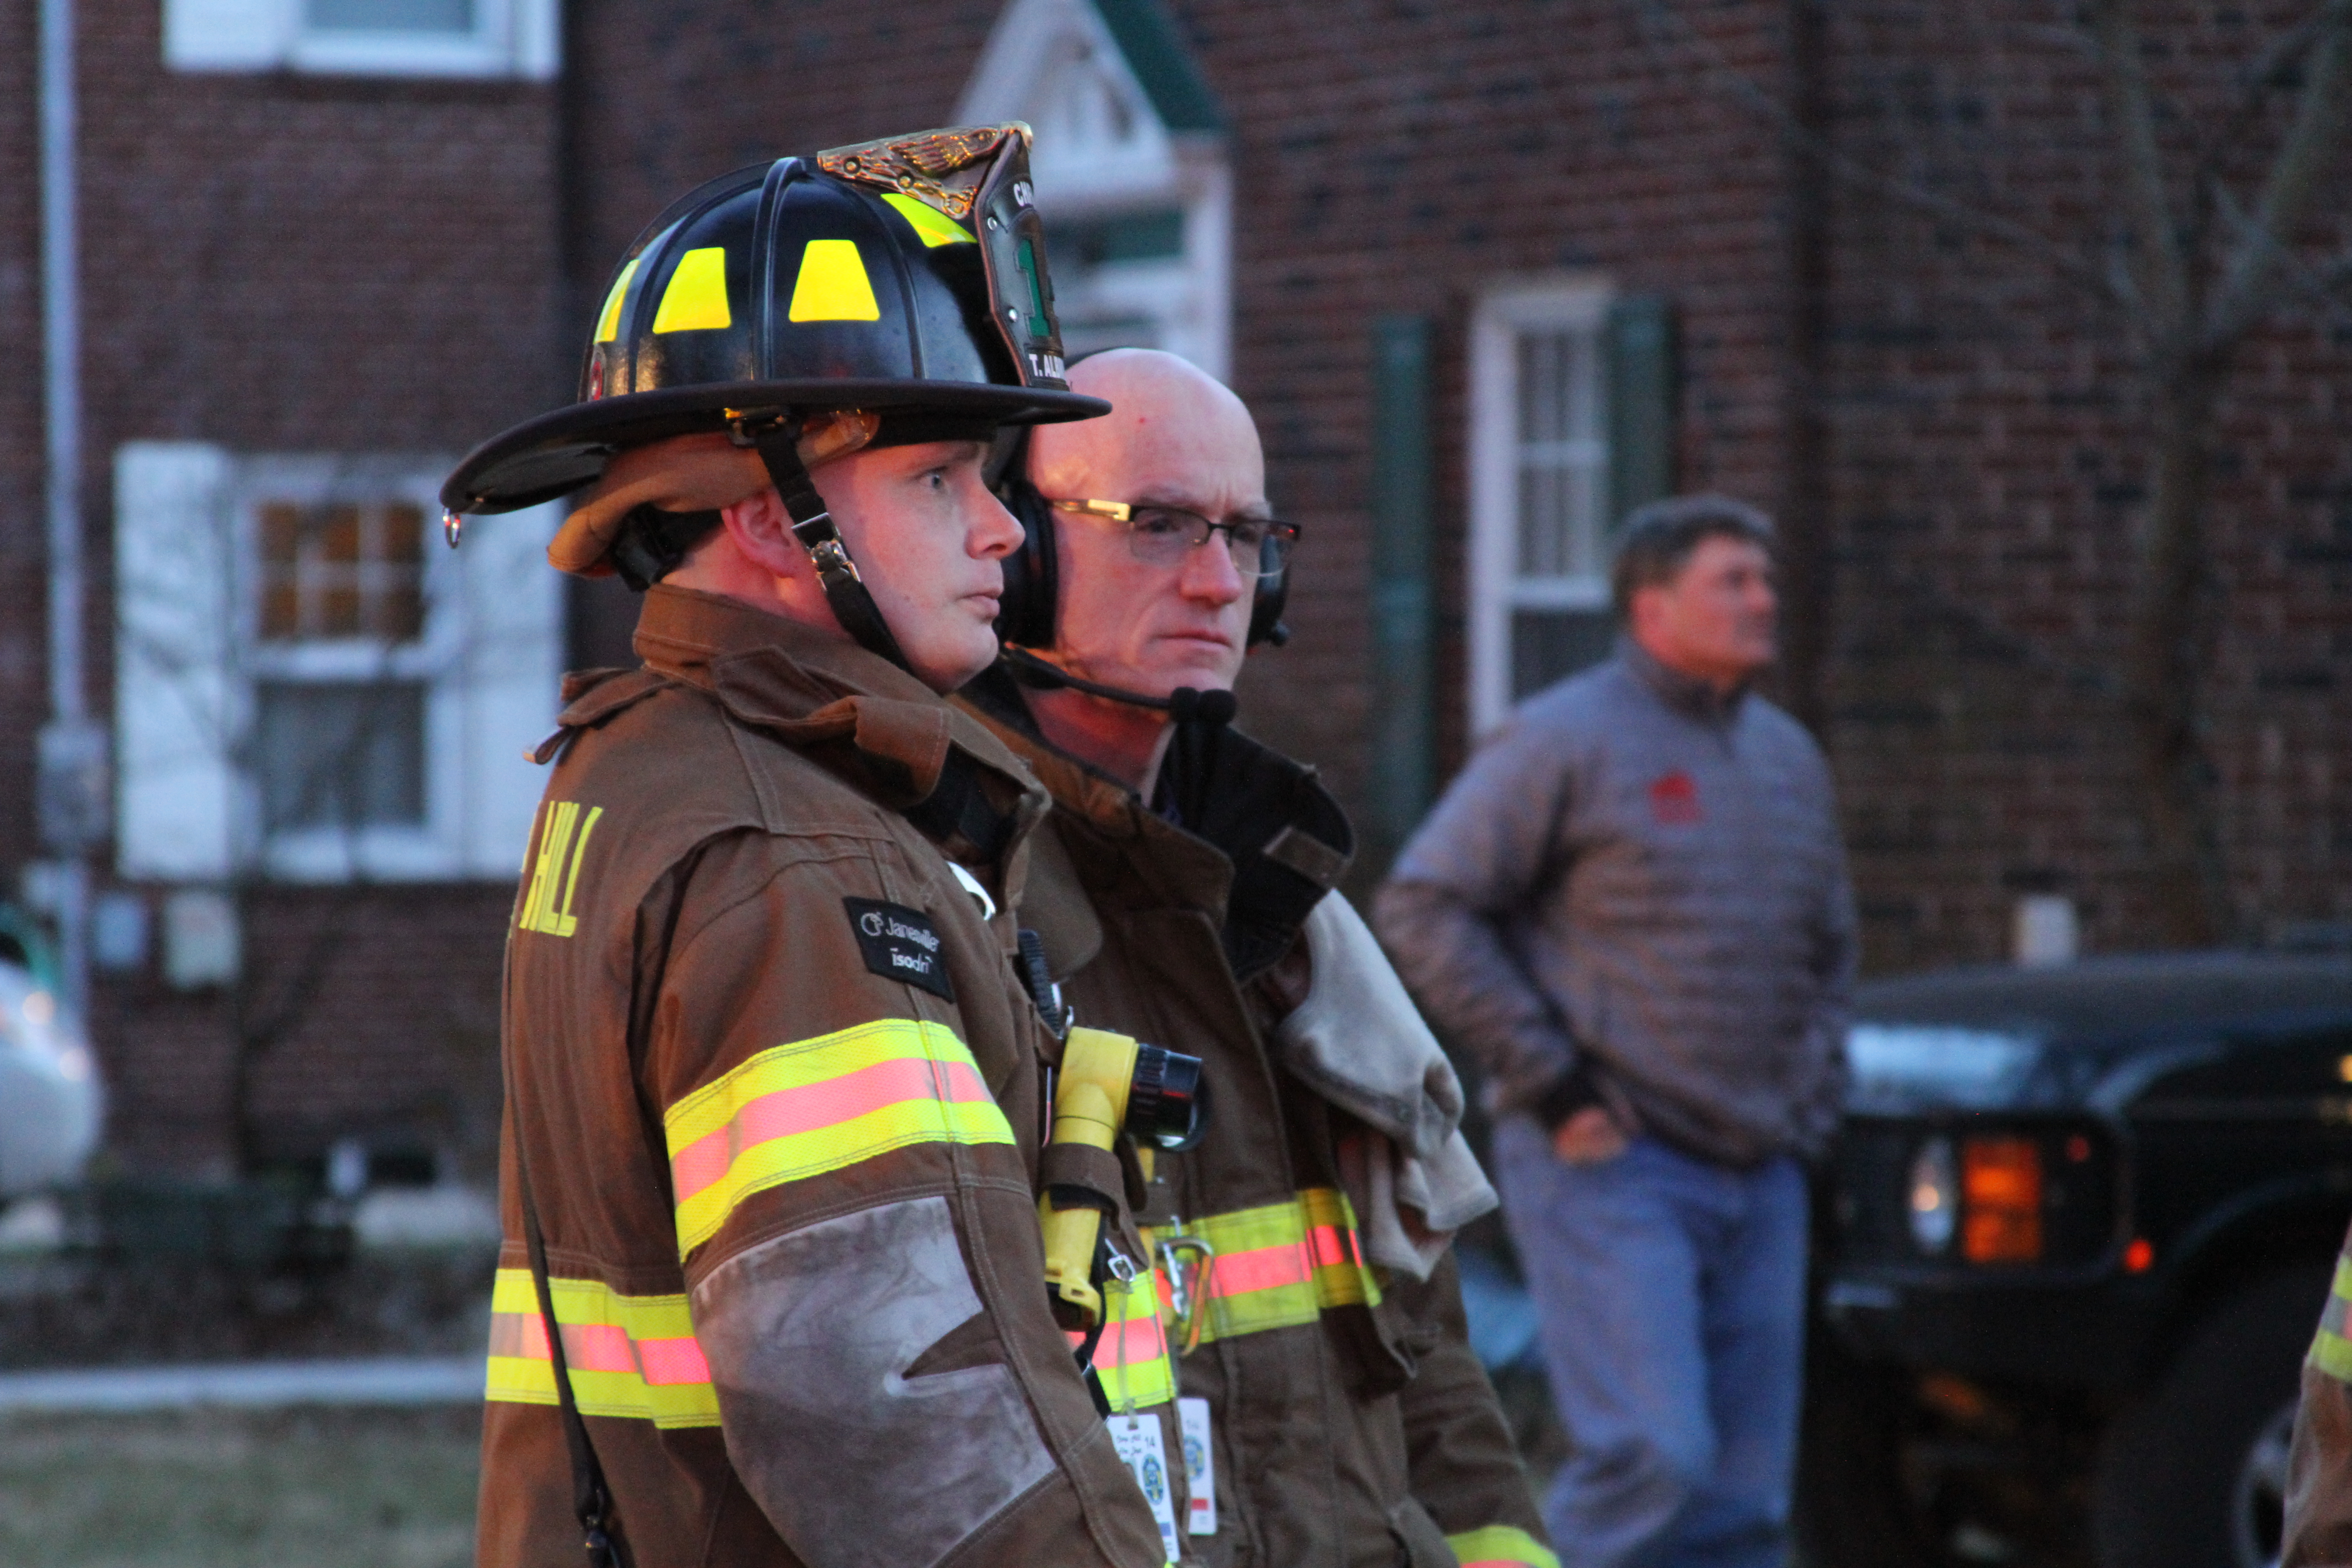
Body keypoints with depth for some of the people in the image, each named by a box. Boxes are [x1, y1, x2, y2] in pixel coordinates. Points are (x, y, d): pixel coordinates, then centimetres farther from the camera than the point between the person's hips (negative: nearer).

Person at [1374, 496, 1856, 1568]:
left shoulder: (1788, 758, 17)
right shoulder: (1567, 741, -5)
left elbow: (1829, 948, 30)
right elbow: (1421, 914, -9)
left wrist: (1811, 1099, 14)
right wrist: (1551, 1083, -13)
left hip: (1758, 1180, 7)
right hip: (1608, 1167, -7)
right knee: (1650, 1458, -19)